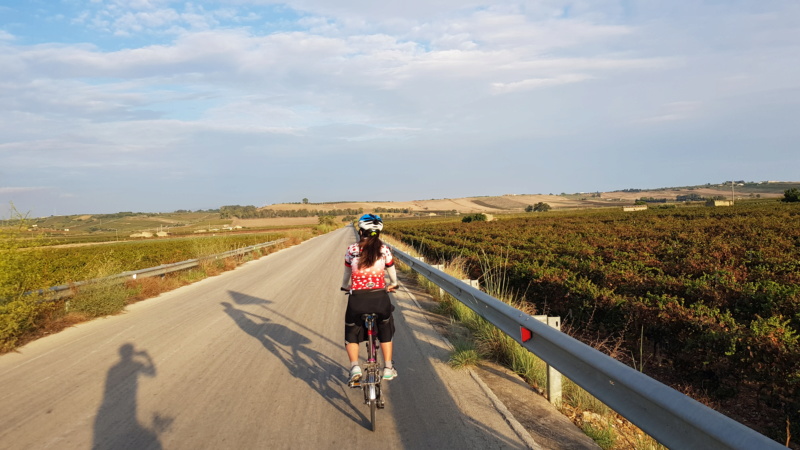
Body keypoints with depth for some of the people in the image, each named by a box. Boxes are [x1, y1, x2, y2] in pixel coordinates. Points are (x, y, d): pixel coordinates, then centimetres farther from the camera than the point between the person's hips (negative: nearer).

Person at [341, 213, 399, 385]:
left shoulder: (351, 250, 2)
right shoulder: (384, 249, 0)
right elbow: (392, 273, 14)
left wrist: (345, 286, 36)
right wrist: (393, 284, 35)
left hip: (357, 299, 0)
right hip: (380, 298, 1)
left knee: (351, 335, 21)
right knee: (385, 332, 26)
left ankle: (355, 367, 2)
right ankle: (388, 368, 24)